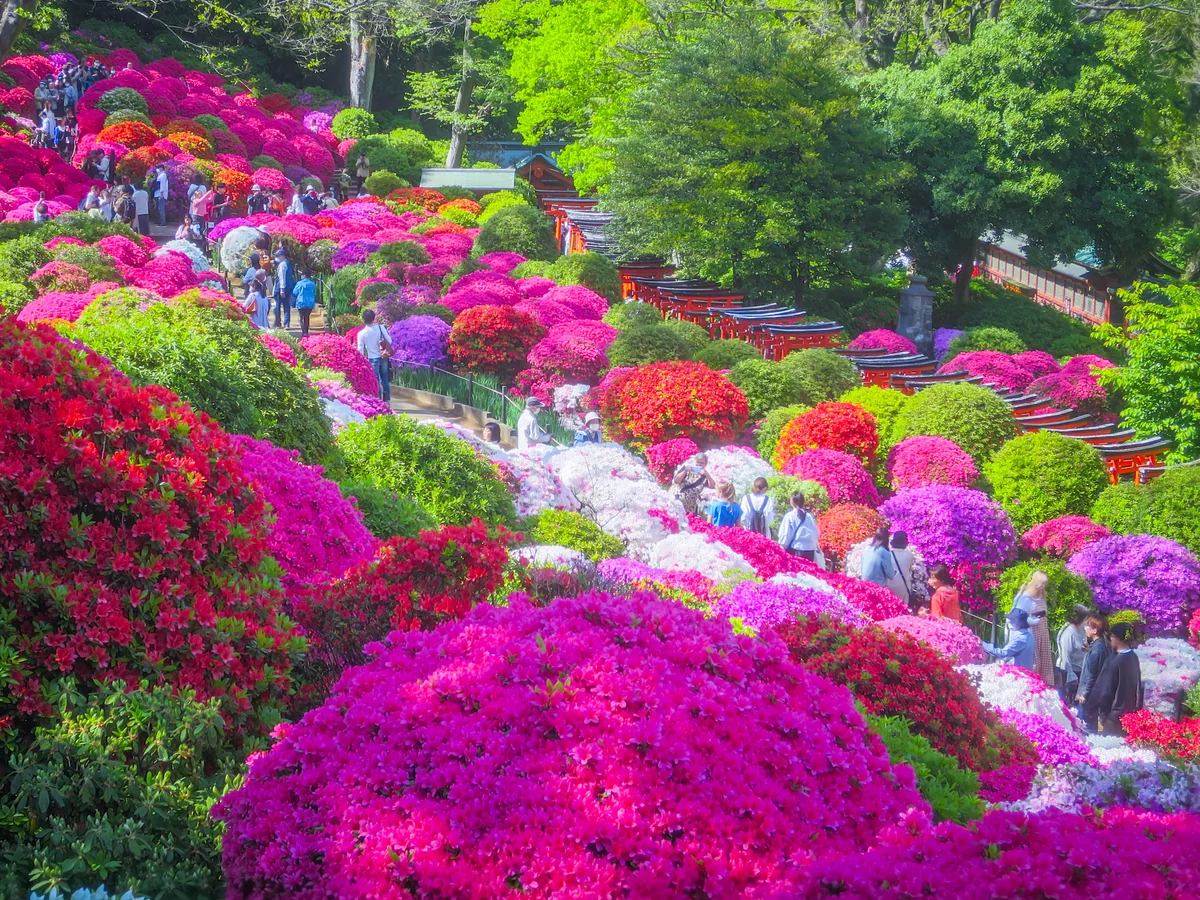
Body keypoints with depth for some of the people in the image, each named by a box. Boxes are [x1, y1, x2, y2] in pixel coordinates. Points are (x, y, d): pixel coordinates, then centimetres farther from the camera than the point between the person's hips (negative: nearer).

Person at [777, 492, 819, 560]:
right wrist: (815, 545, 25)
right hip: (810, 551, 3)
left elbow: (785, 535, -5)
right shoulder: (810, 516, 4)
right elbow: (816, 533, 10)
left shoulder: (790, 516, -6)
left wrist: (782, 546, 8)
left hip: (795, 551, -3)